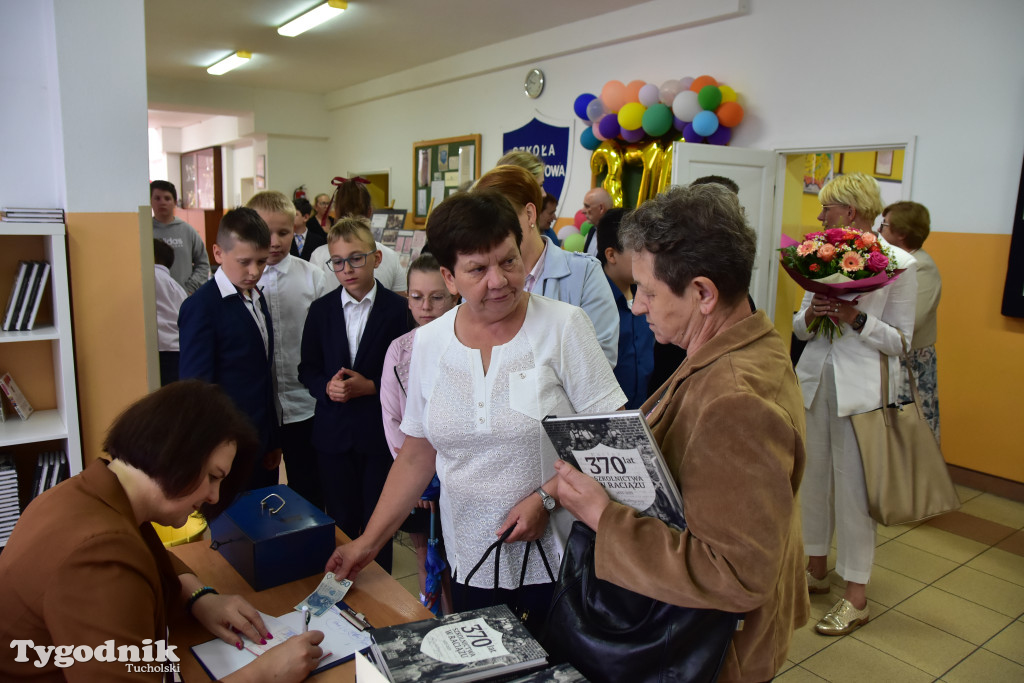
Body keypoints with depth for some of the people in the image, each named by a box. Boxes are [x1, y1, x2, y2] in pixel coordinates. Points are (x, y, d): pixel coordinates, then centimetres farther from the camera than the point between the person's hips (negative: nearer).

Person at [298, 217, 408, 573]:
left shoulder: (398, 309, -6)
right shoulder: (321, 309, 4)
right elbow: (307, 369, 8)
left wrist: (371, 386, -18)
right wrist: (326, 386, -12)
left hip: (380, 433, -2)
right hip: (333, 433, 3)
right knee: (340, 521, 13)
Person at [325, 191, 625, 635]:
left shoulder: (564, 327, -10)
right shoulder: (428, 342, 1)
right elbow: (416, 456, 8)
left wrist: (547, 497, -19)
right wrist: (369, 542, 5)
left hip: (559, 558, -2)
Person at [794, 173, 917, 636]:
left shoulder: (899, 263, -6)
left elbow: (900, 340, -6)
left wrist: (857, 320, -21)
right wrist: (810, 316, -10)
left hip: (862, 386, -6)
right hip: (816, 377, 6)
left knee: (852, 485, -2)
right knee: (813, 474, 12)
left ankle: (856, 596, 11)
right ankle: (816, 569, 30)